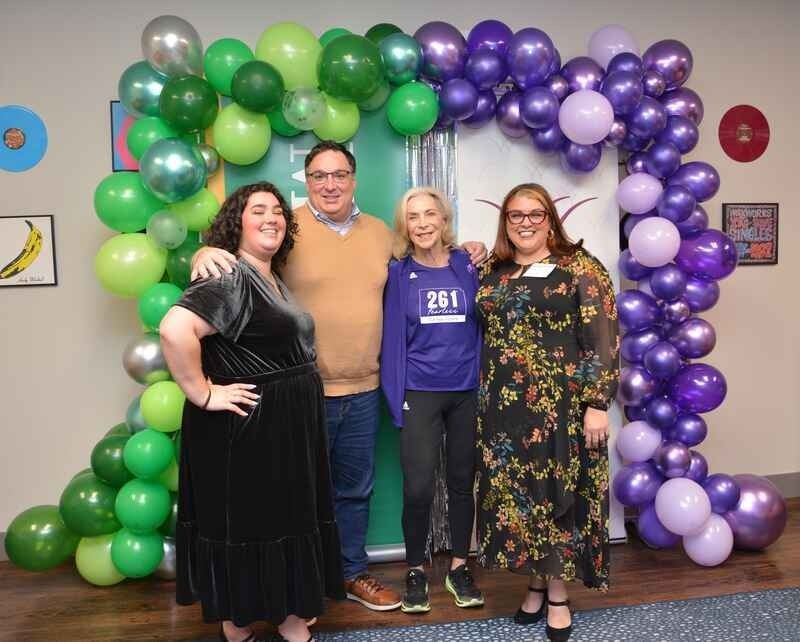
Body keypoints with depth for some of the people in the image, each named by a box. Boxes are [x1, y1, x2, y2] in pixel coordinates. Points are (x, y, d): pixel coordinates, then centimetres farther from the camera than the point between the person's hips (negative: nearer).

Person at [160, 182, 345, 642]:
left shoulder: (275, 280, 12)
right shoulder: (230, 278, -18)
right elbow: (175, 329, -33)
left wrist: (301, 393, 14)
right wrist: (203, 394, -26)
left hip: (288, 425, 9)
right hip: (247, 427, -9)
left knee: (290, 518, 18)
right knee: (245, 525, 5)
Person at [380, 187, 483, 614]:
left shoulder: (468, 266, 1)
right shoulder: (398, 273, -1)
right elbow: (393, 338, -2)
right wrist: (397, 400, -6)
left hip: (467, 392, 2)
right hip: (419, 394, -1)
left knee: (462, 482, 11)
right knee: (418, 488, -3)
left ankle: (459, 567, 29)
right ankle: (416, 571, 19)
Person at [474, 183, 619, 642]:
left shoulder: (580, 268, -5)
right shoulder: (491, 272, 9)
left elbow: (601, 340, -9)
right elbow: (478, 329, 14)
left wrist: (597, 404, -13)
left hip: (561, 406, -4)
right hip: (503, 407, 5)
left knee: (559, 491, 4)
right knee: (514, 492, 10)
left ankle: (558, 594, 21)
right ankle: (535, 584, 29)